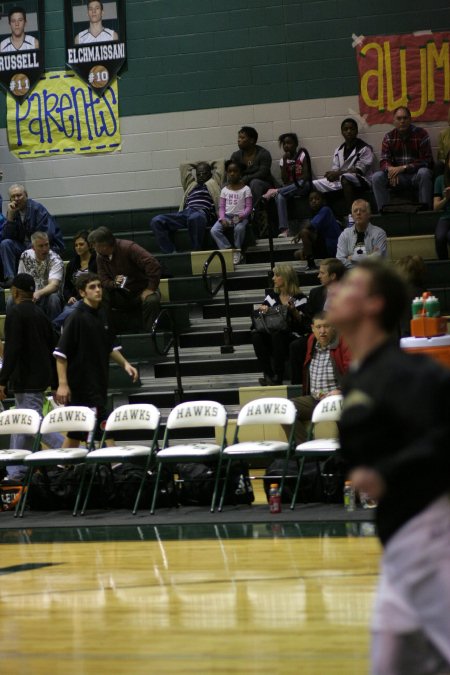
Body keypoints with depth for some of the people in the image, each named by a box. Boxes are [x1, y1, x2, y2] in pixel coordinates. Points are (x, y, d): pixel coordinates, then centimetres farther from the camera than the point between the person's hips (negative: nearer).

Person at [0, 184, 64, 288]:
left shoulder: (37, 209, -12)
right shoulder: (13, 211, 5)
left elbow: (47, 236, -17)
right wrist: (10, 216, -14)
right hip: (24, 247, 6)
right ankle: (10, 278, -24)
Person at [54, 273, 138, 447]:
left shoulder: (102, 316, 10)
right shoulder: (76, 318, -12)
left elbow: (111, 348, 22)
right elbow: (60, 354, -14)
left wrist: (125, 364, 6)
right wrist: (63, 384, -19)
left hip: (99, 384, 7)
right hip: (81, 385, -7)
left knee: (76, 433, 11)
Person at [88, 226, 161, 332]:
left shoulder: (128, 247, -20)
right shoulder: (100, 257, -1)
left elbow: (153, 265, -26)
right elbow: (103, 281, -3)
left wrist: (150, 289, -26)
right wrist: (114, 283, -26)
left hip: (142, 291, -4)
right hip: (122, 296, 4)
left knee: (151, 301, -39)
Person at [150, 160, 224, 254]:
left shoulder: (213, 183, 28)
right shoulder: (191, 184, 38)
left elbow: (220, 163, 33)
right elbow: (184, 166, 48)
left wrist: (209, 165, 50)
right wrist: (199, 164, 54)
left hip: (203, 212, -5)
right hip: (185, 213, 5)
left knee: (195, 218, -46)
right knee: (156, 221, -21)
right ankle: (171, 253, -29)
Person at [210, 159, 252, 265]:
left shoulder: (245, 189, 2)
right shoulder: (224, 190, 11)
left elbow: (248, 207, -3)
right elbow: (221, 207, 7)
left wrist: (241, 216, -21)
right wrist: (222, 219, -11)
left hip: (240, 217, -3)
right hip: (227, 216, 3)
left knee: (239, 228, -36)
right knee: (214, 231, -23)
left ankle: (237, 251, -14)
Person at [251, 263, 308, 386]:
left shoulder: (299, 298, 2)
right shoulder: (272, 295, 16)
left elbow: (301, 322, -5)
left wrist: (293, 309, -22)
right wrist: (262, 309, -12)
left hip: (292, 336, -4)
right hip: (272, 334, 4)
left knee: (277, 335, -37)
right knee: (256, 335, -27)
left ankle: (277, 377, -34)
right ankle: (268, 374, -31)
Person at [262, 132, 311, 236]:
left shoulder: (301, 155, 3)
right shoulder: (283, 159, 11)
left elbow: (306, 175, -7)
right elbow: (285, 180, -1)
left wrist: (294, 181, -17)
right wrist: (285, 161, -5)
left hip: (302, 186, -2)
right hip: (289, 187, 2)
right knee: (279, 196, -32)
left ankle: (276, 191, -33)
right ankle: (284, 229, -40)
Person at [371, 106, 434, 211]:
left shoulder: (421, 134, -7)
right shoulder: (388, 137, 3)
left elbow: (426, 160, -13)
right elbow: (384, 162, -1)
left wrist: (404, 168, -23)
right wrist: (390, 169, -27)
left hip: (416, 175, -3)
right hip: (398, 178, 3)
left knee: (424, 173, -36)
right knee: (376, 177, -20)